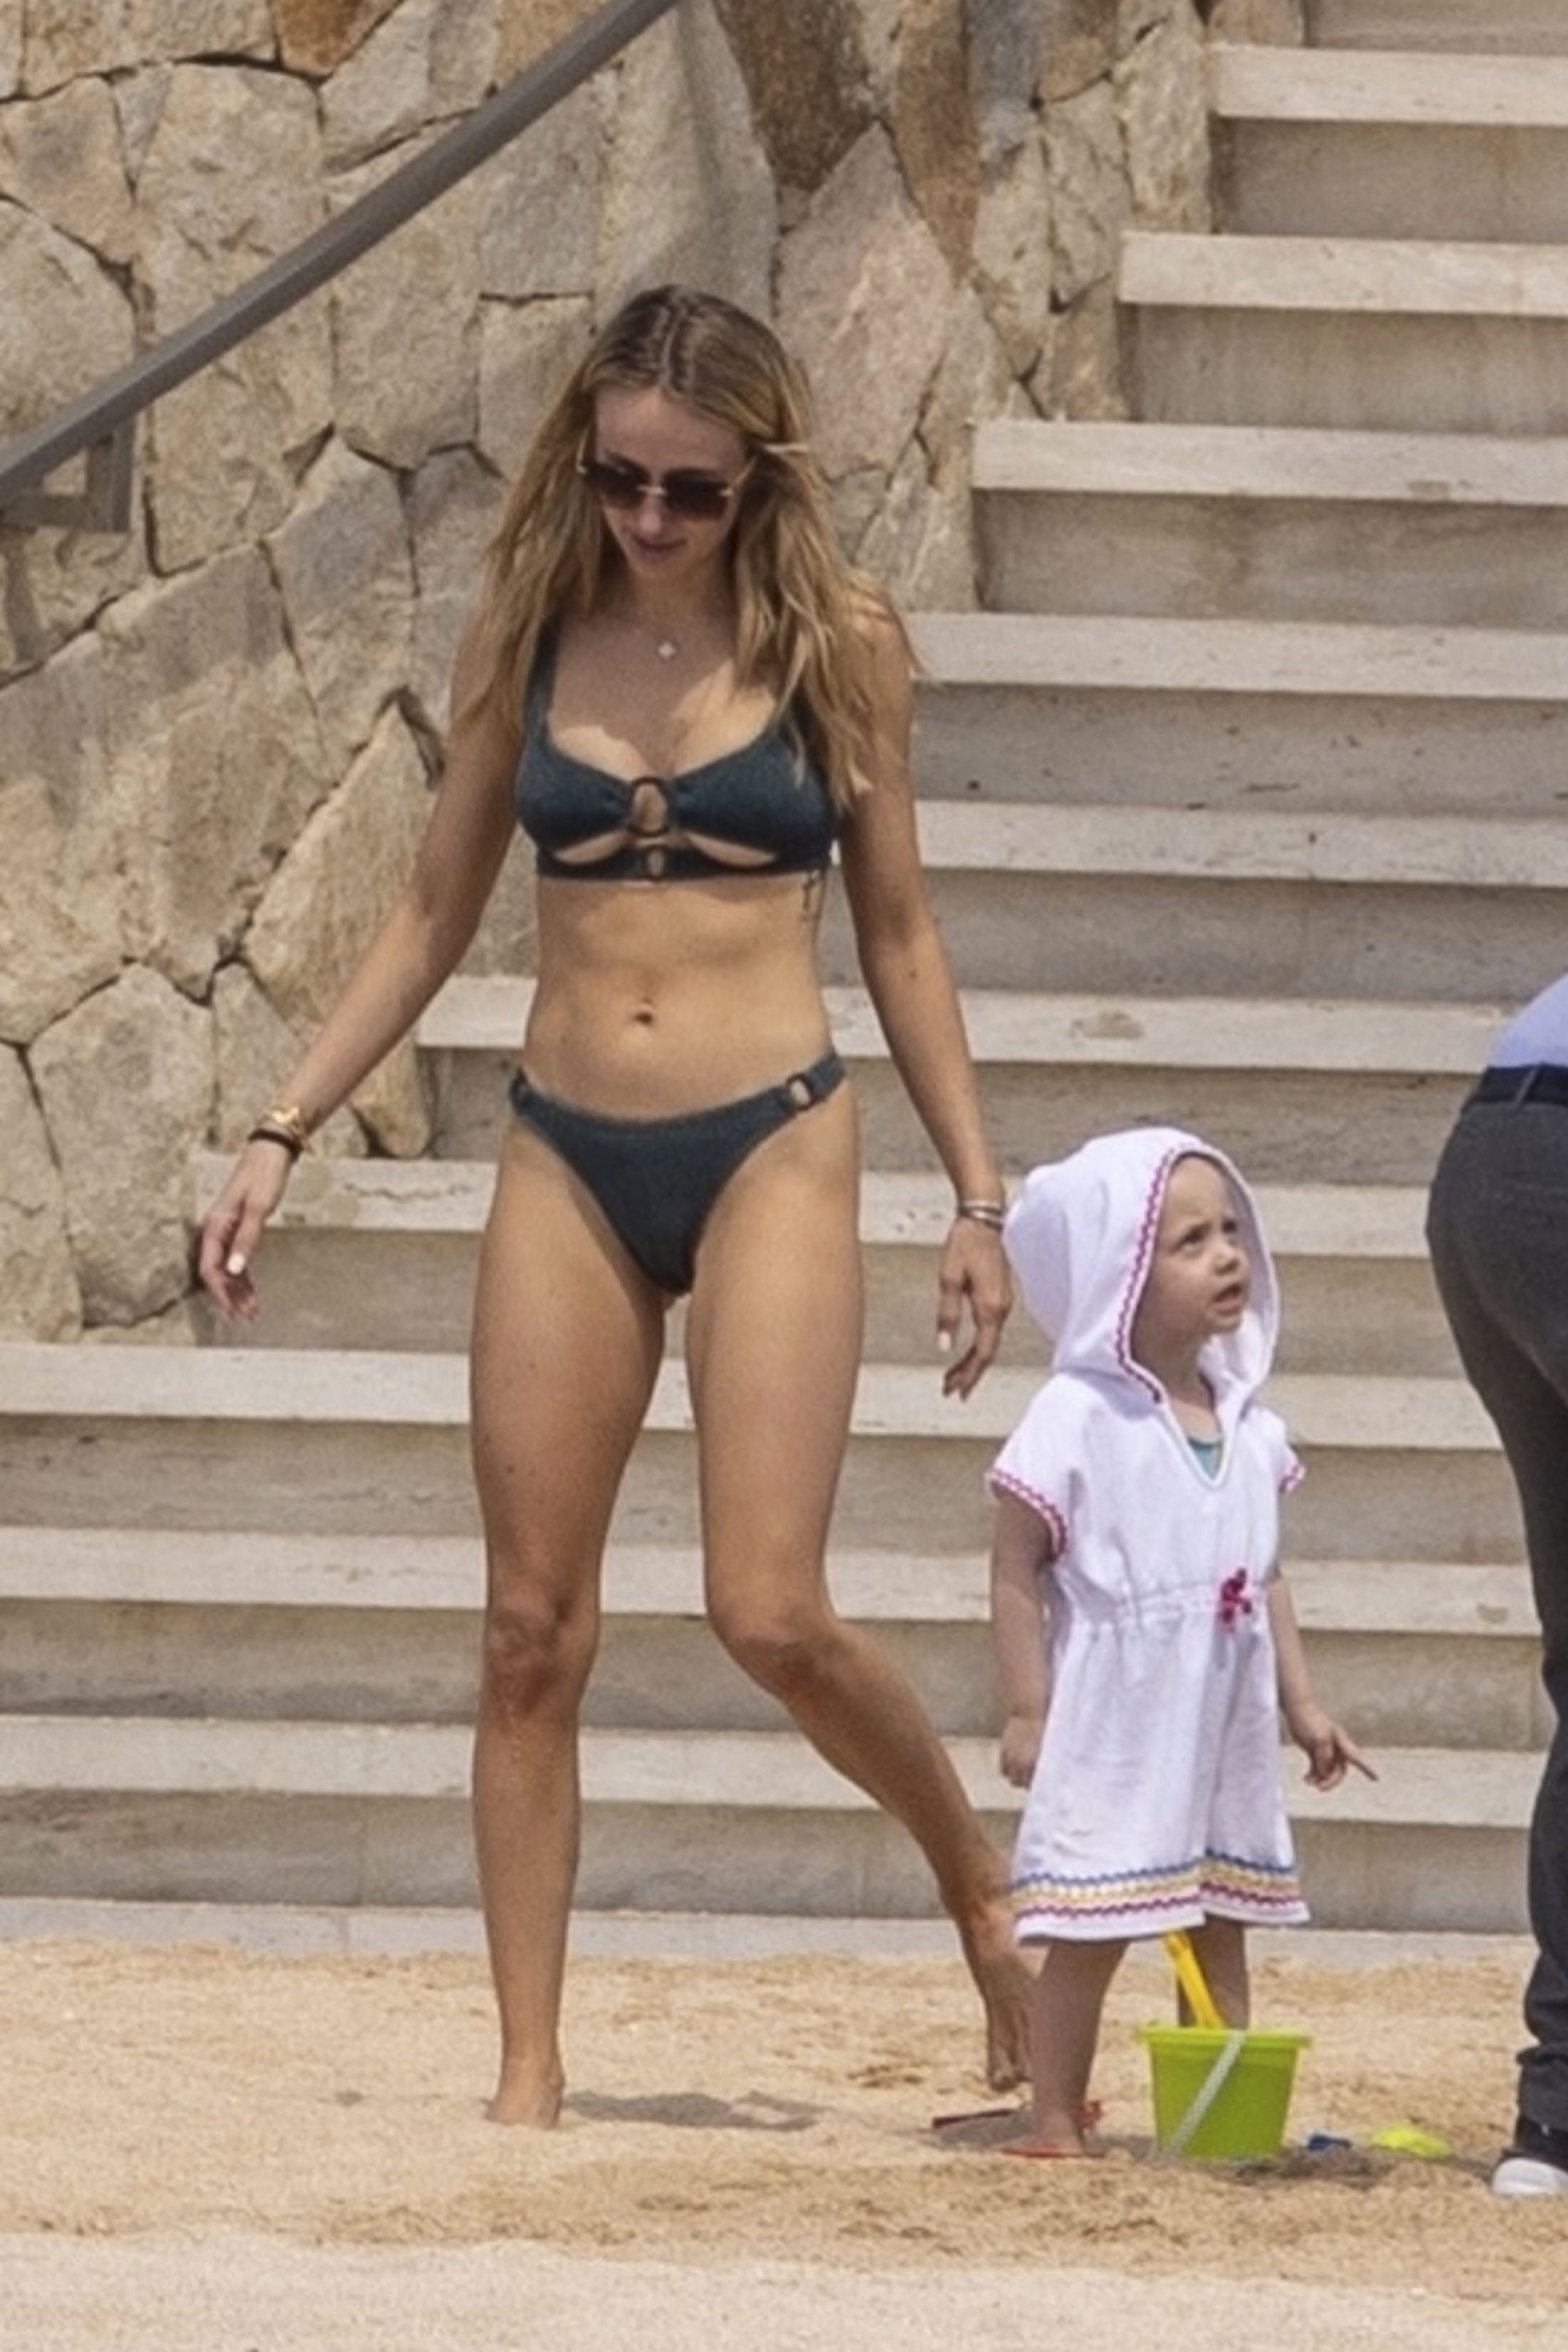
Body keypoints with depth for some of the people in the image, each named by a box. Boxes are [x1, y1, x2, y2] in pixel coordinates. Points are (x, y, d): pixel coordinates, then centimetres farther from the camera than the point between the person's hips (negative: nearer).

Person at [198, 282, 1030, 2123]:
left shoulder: (836, 648, 1)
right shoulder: (527, 639, 5)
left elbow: (897, 937, 8)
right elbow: (434, 916, 12)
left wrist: (976, 1196, 6)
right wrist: (283, 1131, 6)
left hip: (768, 1150, -3)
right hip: (565, 1159, 3)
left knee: (771, 1616, -12)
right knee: (531, 1638, 0)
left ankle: (980, 1875, 16)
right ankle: (528, 2069, 6)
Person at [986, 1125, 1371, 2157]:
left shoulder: (1248, 1423, 8)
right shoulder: (1077, 1421, -12)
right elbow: (1018, 1571, -9)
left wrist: (1301, 1702, 13)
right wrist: (1026, 1710, -13)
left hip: (1226, 1724, 7)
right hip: (1115, 1724, -6)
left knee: (1224, 1927, 10)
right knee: (1090, 1933, -3)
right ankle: (1057, 2119, 3)